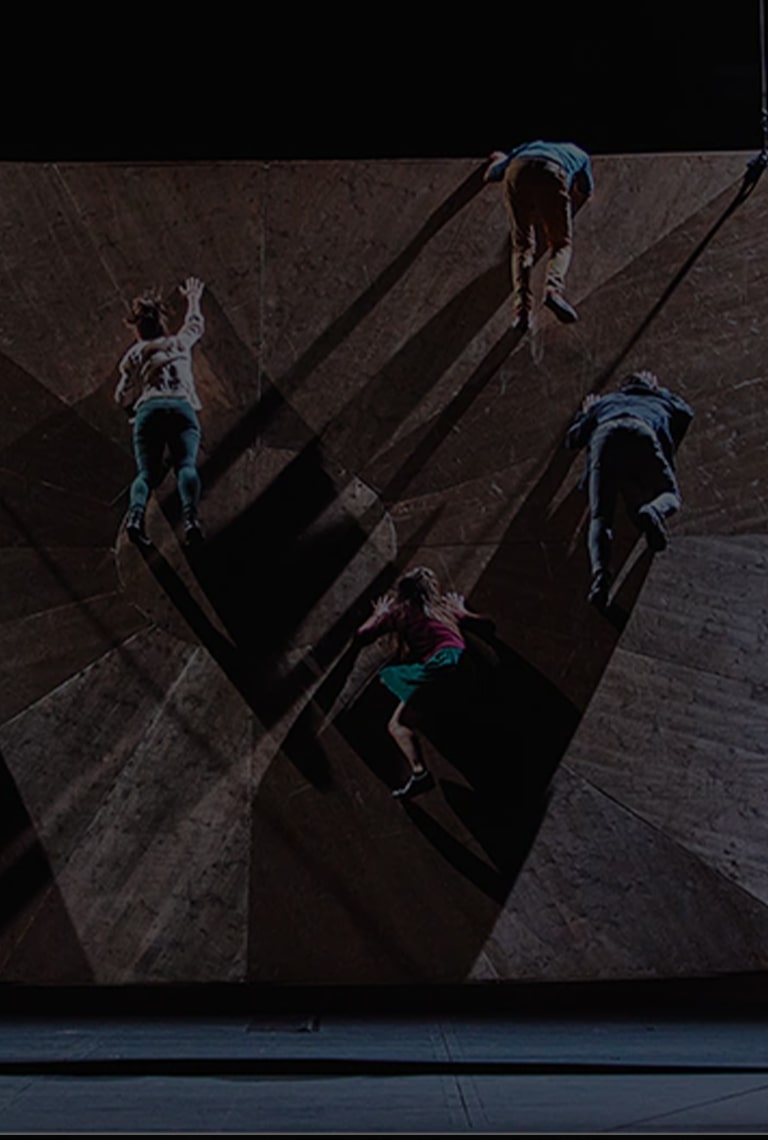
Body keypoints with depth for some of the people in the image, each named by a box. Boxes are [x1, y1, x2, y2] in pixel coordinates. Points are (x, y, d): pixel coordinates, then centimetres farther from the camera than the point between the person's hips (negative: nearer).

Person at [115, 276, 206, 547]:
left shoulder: (134, 354, 24)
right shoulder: (180, 341, 29)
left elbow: (123, 399, 17)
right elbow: (196, 324, 53)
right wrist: (193, 298, 71)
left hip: (148, 410, 0)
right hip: (183, 408, 0)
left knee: (146, 472, -7)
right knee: (186, 465, -17)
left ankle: (136, 514, -38)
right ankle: (190, 515, -46)